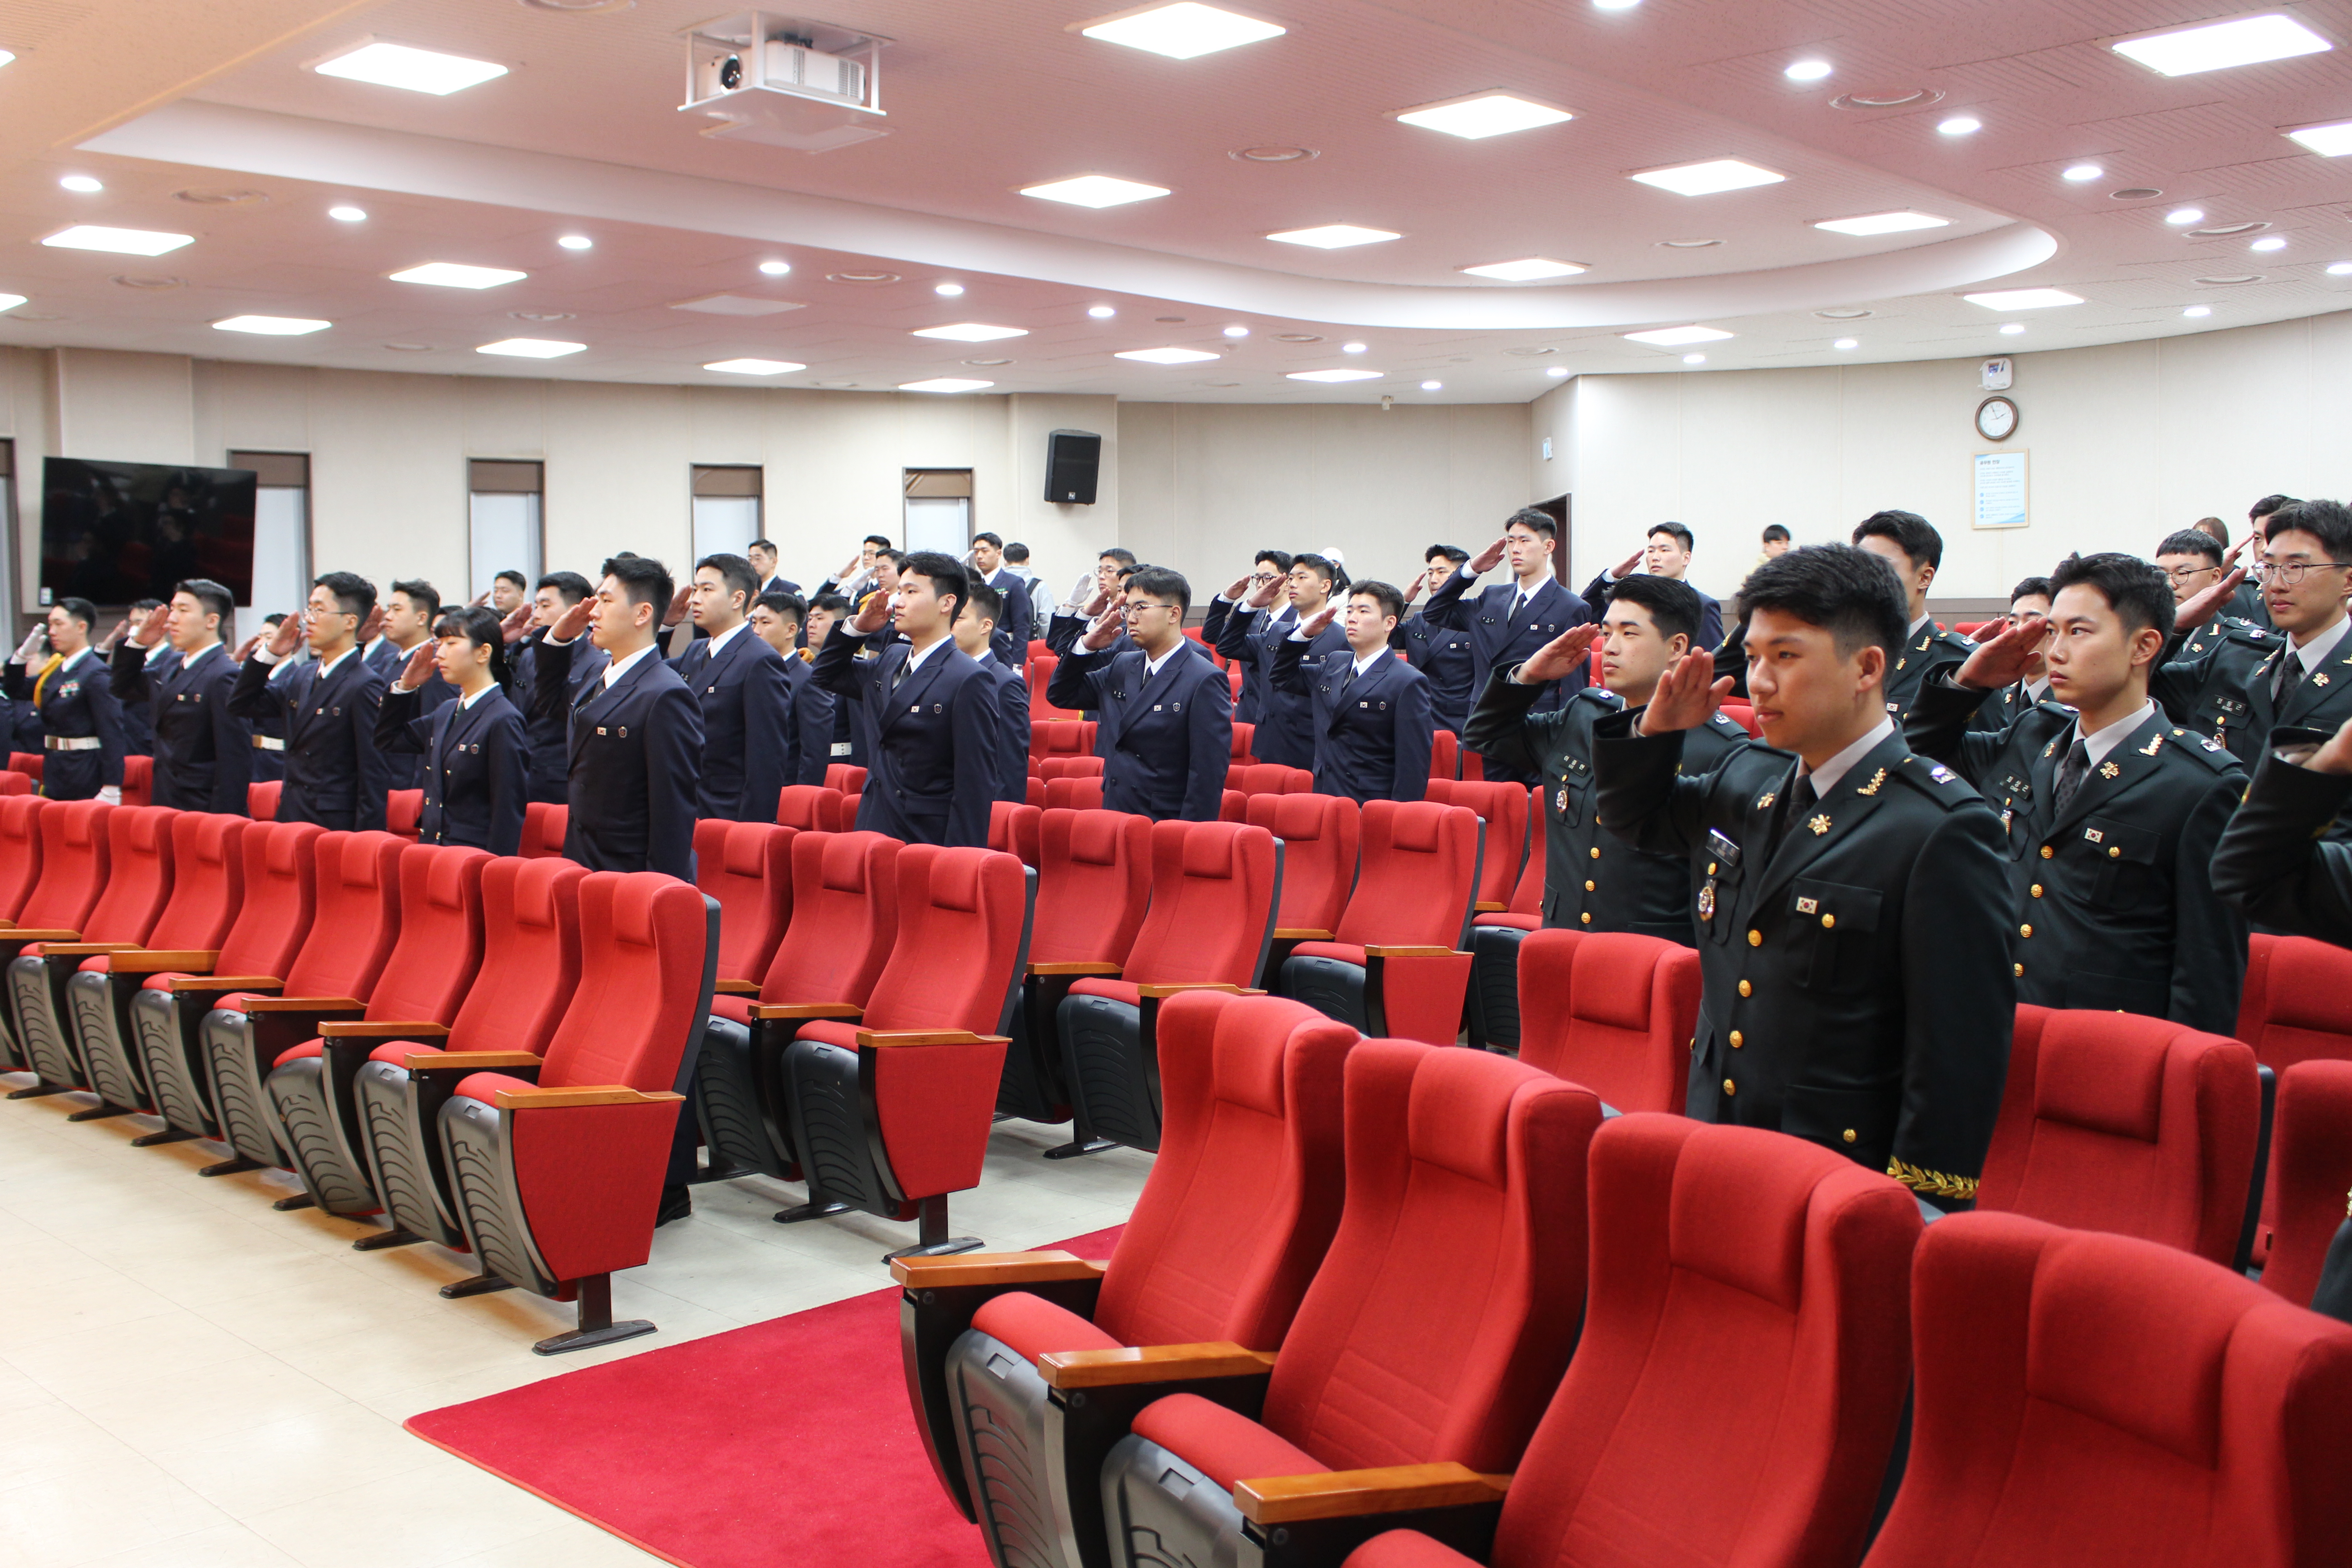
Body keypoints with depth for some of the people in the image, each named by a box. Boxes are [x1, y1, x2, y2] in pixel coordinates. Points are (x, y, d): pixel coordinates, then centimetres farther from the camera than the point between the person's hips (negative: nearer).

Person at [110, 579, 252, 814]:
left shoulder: (225, 677, -16)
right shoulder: (171, 667, 13)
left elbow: (235, 759, -20)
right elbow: (123, 688, 29)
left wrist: (222, 821, -23)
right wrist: (137, 643, 11)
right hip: (166, 804, 9)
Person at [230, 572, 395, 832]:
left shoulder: (365, 686, -13)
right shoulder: (304, 680, 13)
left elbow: (375, 772, -16)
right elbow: (241, 704, 18)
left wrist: (365, 842, -19)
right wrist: (270, 653, 5)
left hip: (335, 829, -8)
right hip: (291, 820, 8)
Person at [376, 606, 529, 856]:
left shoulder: (503, 721, -13)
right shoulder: (446, 713, 13)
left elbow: (509, 811, -16)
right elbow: (388, 739, 27)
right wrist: (405, 686, 13)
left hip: (474, 859, -8)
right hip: (432, 852, 8)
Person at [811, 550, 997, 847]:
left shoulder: (969, 680, -14)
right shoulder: (889, 660, 12)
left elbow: (976, 785, -17)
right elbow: (828, 675, 29)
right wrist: (857, 627, 11)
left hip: (928, 841, -7)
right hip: (873, 832, 8)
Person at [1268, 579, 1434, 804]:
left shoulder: (1408, 683, -10)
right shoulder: (1333, 665, 13)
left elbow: (1414, 764, -13)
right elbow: (1281, 677, 27)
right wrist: (1303, 633, 10)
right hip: (1323, 802, 6)